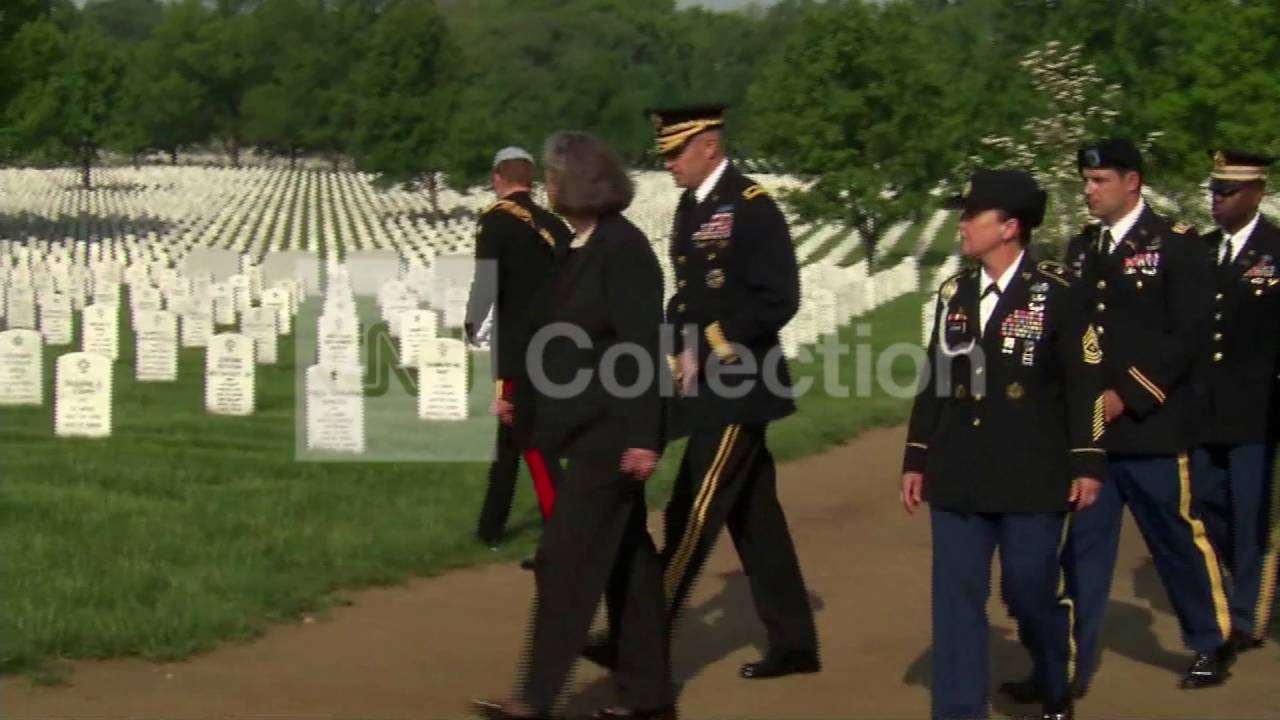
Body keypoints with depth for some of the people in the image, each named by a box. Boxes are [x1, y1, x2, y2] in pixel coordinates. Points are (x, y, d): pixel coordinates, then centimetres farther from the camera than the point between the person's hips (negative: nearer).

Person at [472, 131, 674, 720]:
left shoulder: (622, 249, -17)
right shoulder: (585, 246, 10)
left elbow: (642, 349, -20)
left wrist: (642, 436, -22)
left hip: (612, 432, -10)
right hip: (593, 430, 10)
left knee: (566, 559, -7)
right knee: (627, 555, 13)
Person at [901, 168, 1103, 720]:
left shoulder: (1056, 292, -6)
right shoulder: (954, 293, 10)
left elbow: (1086, 382, -6)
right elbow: (936, 380, 14)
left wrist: (1087, 463, -10)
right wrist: (916, 461, 11)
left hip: (1031, 478, -4)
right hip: (959, 476, 5)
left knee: (1030, 591, 2)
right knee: (956, 597, 1)